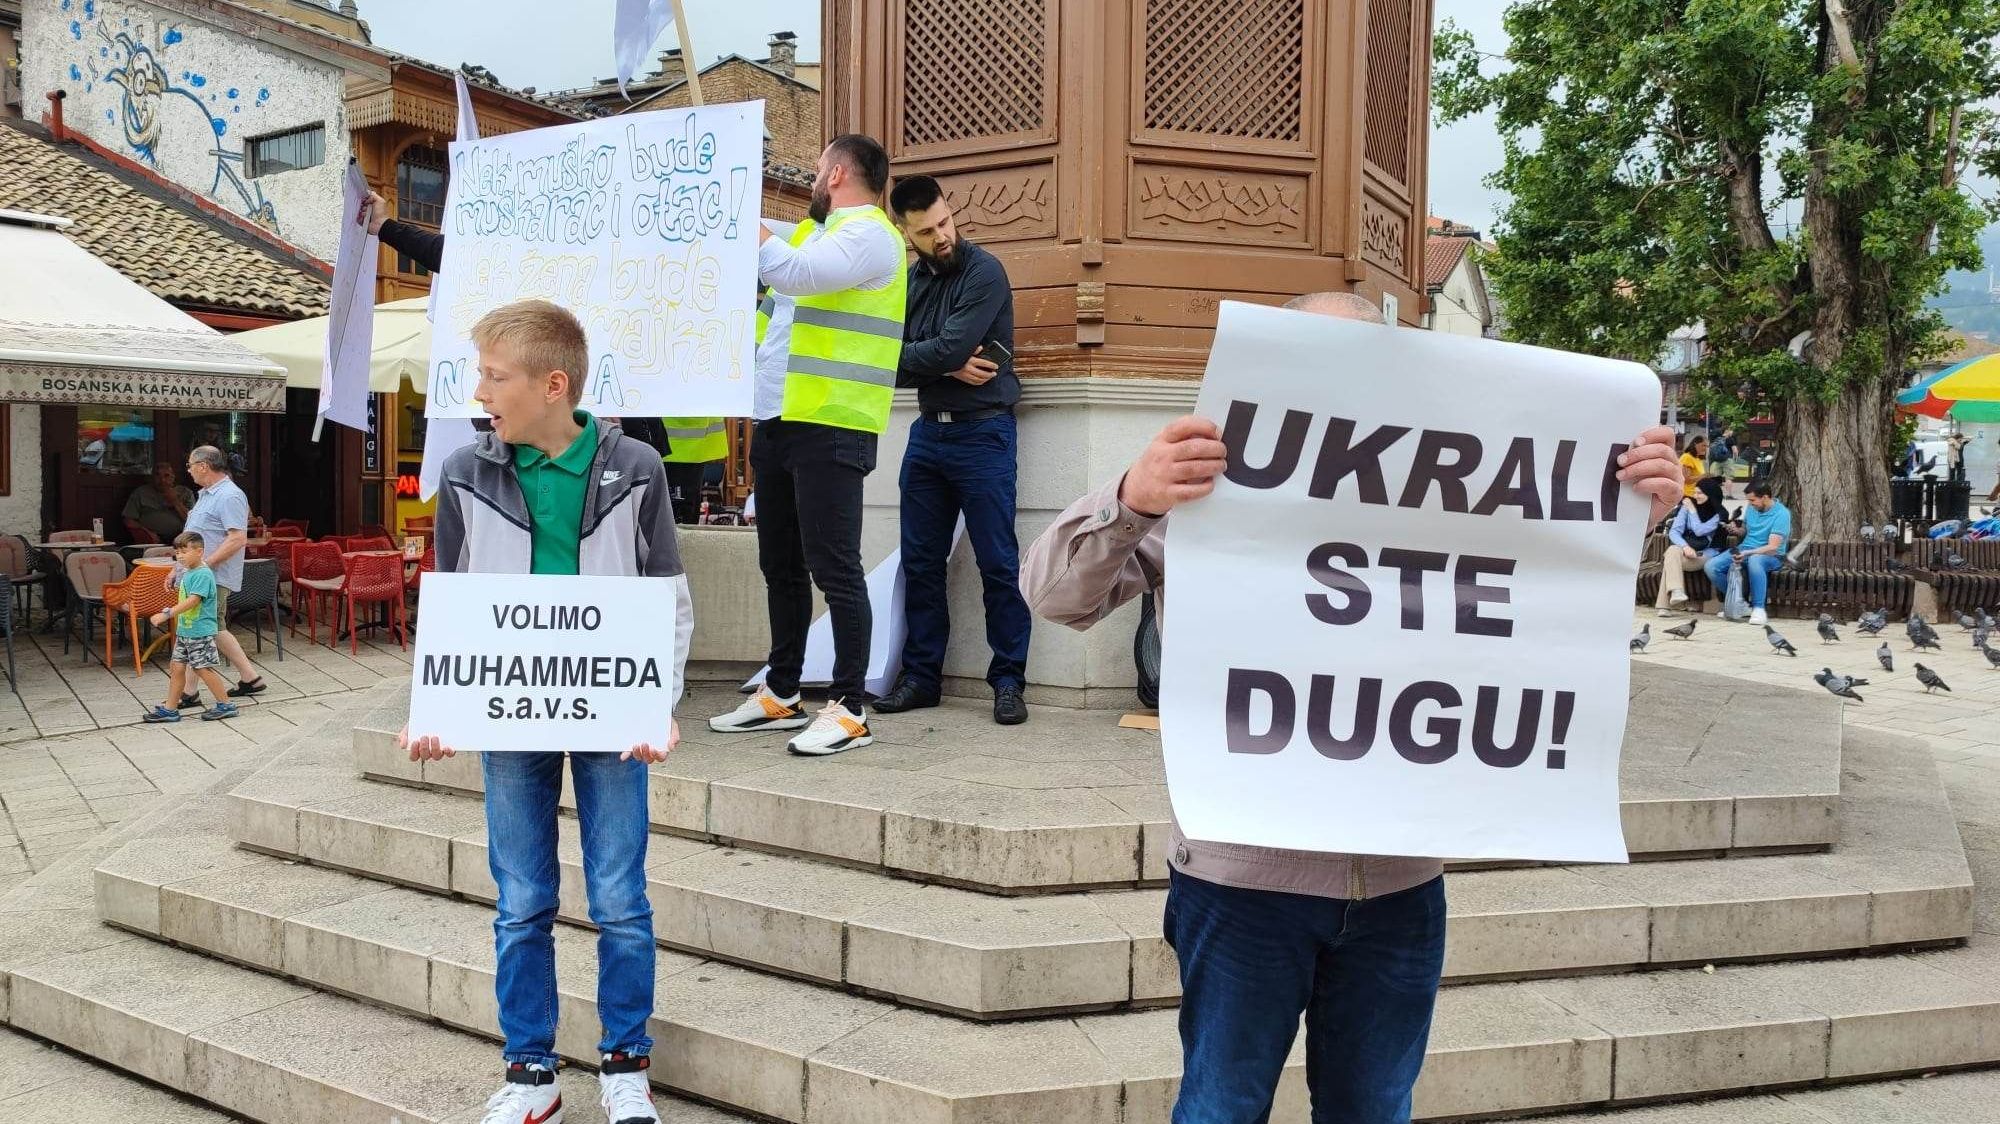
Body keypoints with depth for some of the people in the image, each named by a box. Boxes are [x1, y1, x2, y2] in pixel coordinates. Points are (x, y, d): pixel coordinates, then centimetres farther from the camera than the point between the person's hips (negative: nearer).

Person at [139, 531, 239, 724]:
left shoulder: (203, 574, -17)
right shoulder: (186, 573, 12)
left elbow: (193, 600, -27)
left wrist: (167, 613, -30)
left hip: (200, 632, -9)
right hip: (184, 631, 9)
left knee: (203, 669, -5)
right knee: (177, 668, 10)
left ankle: (226, 705, 5)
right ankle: (170, 709, 16)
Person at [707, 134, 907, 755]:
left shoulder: (869, 234, -8)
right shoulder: (811, 233, 20)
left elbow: (791, 272, -23)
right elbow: (760, 241, 36)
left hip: (829, 429, -10)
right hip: (776, 424, 10)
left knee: (834, 570, -9)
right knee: (781, 567, 14)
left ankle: (849, 709, -3)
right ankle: (781, 696, 24)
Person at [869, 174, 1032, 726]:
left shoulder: (984, 272, -9)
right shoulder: (910, 281, 9)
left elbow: (950, 349, -19)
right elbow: (893, 364, 1)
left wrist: (906, 356, -4)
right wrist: (946, 367, -13)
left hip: (982, 432, -6)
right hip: (927, 431, 6)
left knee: (998, 563, -2)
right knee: (921, 561, 9)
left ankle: (1008, 680, 6)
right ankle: (921, 675, 19)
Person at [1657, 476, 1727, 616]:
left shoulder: (1719, 514, 1)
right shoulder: (1687, 506, 9)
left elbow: (1699, 530, -12)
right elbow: (1674, 531, -2)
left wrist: (1692, 511, -2)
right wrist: (1685, 546, -20)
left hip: (1706, 554, -3)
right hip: (1687, 551, 3)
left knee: (1670, 561, -30)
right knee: (1673, 550, -35)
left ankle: (1664, 605, -33)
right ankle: (1676, 591, -47)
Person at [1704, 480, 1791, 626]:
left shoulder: (1781, 514, -15)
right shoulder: (1751, 508, 5)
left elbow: (1772, 547, -21)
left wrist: (1747, 553, -32)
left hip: (1771, 556, -7)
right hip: (1745, 549, 7)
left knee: (1754, 560, -44)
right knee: (1710, 566, -17)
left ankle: (1758, 608, -32)